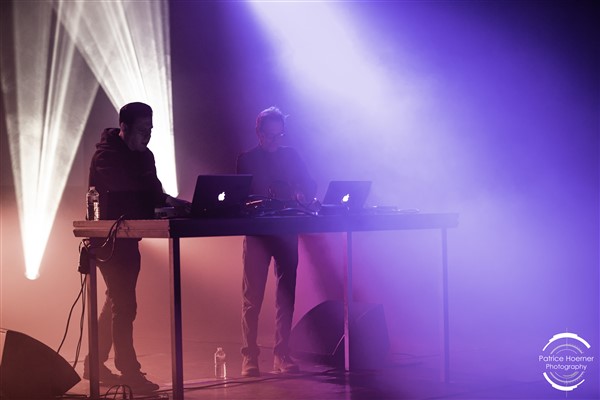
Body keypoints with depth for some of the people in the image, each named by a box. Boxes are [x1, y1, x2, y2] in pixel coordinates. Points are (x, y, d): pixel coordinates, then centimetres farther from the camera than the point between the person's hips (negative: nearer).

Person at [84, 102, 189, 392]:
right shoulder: (107, 153, -15)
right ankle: (129, 373, -7)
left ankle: (95, 365, 25)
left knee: (116, 302, 14)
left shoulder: (145, 156, 9)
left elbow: (152, 192, 4)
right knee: (124, 304, -10)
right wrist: (167, 201, -33)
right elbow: (124, 192, -28)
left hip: (128, 235, 9)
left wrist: (173, 203, -17)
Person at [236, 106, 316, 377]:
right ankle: (249, 356, -3)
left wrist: (302, 195, -18)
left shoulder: (291, 156, 11)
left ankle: (282, 354, 9)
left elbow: (310, 186, 4)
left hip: (287, 231, 3)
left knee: (286, 294, 3)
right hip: (257, 231, -3)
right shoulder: (246, 159, 5)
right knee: (252, 296, -6)